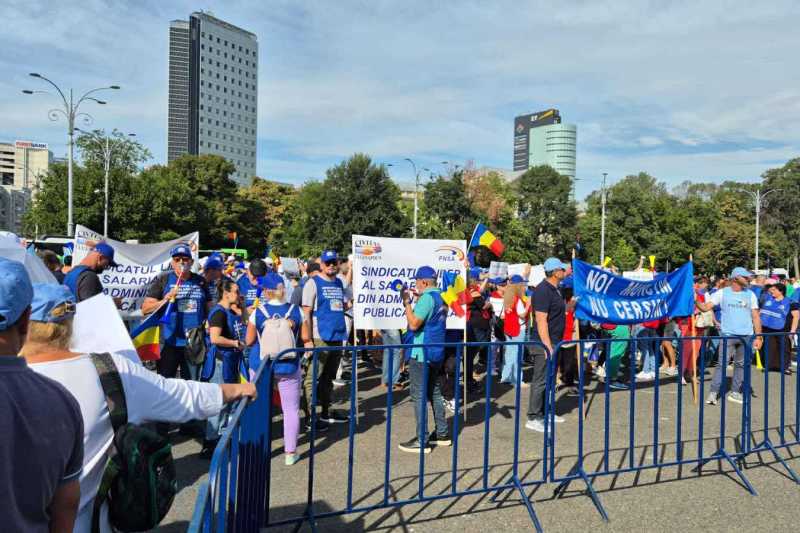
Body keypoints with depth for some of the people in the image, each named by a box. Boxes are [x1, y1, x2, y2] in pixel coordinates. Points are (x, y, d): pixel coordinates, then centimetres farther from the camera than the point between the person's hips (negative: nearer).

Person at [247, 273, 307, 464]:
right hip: (289, 366, 0)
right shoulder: (296, 311, -8)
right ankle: (290, 452, 15)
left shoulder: (258, 312, -9)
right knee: (291, 409, 10)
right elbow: (306, 337, -1)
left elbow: (249, 341, -3)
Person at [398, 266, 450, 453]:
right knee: (435, 393, 16)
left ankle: (422, 441, -2)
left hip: (421, 354, -10)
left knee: (419, 396, -4)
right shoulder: (440, 298, 12)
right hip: (436, 353, 10)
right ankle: (442, 434, 23)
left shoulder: (427, 298, -17)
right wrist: (415, 301, 16)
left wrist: (406, 302, -14)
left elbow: (413, 324, -22)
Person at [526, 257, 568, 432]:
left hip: (553, 342, 10)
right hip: (544, 344, -10)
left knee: (549, 379, 17)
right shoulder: (543, 291, -19)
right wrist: (547, 346, -26)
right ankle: (533, 418, 1)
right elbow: (541, 320, -24)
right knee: (540, 380, -5)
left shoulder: (555, 289, 12)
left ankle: (545, 412, 29)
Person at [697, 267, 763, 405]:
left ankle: (735, 392, 20)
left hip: (746, 336, 4)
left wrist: (758, 337, 3)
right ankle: (713, 393, -4)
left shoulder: (750, 295, 8)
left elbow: (756, 317, 9)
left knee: (741, 365, 9)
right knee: (722, 364, -7)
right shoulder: (722, 293, 0)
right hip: (728, 335, -3)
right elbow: (706, 307, -7)